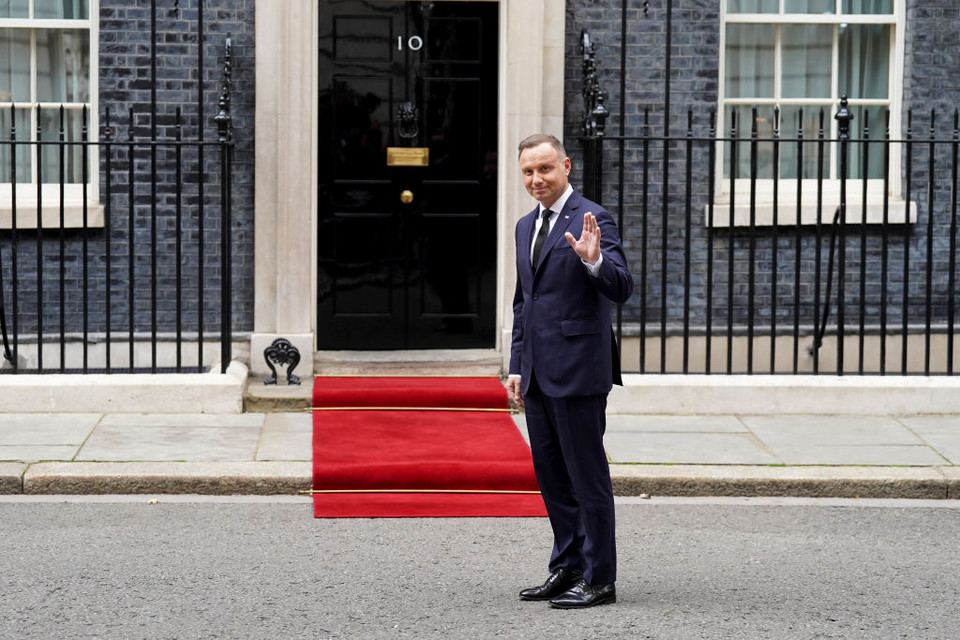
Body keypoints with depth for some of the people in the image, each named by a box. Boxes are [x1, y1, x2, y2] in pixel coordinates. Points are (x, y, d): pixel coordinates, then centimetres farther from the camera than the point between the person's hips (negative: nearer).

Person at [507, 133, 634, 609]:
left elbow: (622, 289, -17)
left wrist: (594, 261, -37)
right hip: (538, 373, 8)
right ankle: (567, 568, 23)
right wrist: (517, 366, 18)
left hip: (577, 371, -8)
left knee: (587, 476, -3)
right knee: (551, 475, 13)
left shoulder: (593, 220, -9)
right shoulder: (526, 226, 16)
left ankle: (599, 579, 3)